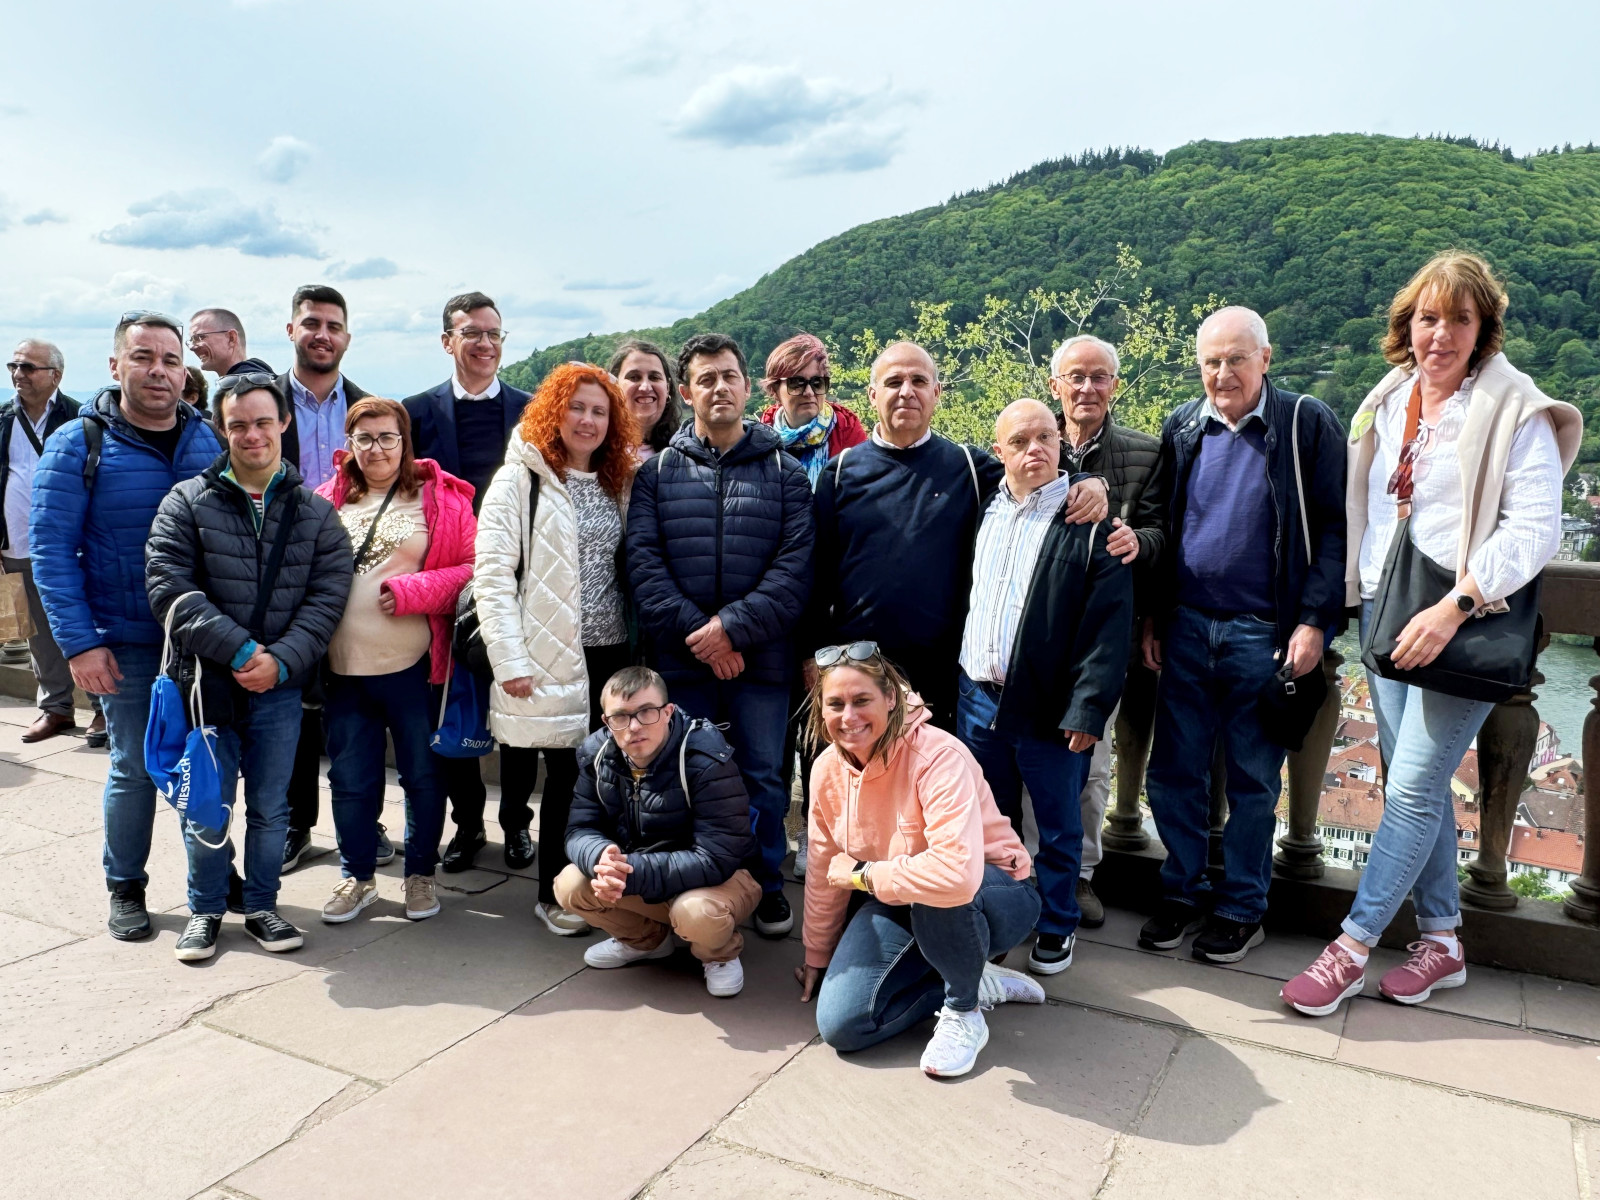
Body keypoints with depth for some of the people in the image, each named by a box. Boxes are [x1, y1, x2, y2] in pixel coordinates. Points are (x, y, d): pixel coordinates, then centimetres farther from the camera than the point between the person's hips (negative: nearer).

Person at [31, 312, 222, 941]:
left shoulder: (211, 439, 3)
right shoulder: (78, 443, -5)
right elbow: (50, 548, -7)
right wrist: (80, 643, -14)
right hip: (127, 645, -2)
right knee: (135, 767, 6)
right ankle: (125, 888, 25)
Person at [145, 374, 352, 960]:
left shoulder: (316, 512, 4)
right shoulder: (187, 502, 0)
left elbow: (327, 597, -2)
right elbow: (168, 587, -9)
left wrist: (282, 660, -15)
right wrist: (239, 648, -18)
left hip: (279, 686, 1)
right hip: (207, 679, -1)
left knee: (271, 807, 11)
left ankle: (262, 906, 28)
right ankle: (205, 910, 27)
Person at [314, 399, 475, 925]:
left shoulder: (440, 497, 0)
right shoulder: (329, 501, 9)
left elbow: (472, 568, -3)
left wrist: (414, 591, -15)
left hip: (412, 664, -3)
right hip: (343, 665, 3)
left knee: (423, 773, 9)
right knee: (350, 777, 12)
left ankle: (420, 874, 27)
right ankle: (357, 876, 29)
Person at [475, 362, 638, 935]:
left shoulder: (620, 483, 13)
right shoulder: (520, 479, -3)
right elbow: (492, 575, -9)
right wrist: (510, 661, -14)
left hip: (610, 652, 4)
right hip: (550, 655, -4)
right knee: (565, 773, 1)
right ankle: (554, 894, 18)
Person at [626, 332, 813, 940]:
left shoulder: (784, 472, 5)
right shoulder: (658, 471, 7)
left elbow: (795, 566, -5)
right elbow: (644, 562, -4)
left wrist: (733, 626, -15)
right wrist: (698, 634, -14)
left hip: (761, 657, 0)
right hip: (680, 658, 1)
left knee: (764, 776, 8)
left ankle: (768, 884, 27)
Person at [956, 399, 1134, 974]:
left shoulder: (1089, 522, -8)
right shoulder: (983, 510, 8)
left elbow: (1110, 625, -13)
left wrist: (1088, 708, -17)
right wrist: (954, 677, 6)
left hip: (1049, 707, -4)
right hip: (977, 697, 5)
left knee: (1059, 827, 11)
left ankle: (1057, 926, 30)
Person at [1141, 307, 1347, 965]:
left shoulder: (1308, 424, -4)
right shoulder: (1181, 428, 7)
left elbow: (1335, 527, -6)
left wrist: (1315, 621, -13)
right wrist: (1151, 616, 6)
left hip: (1264, 636, -3)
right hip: (1185, 630, 4)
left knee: (1253, 780, 8)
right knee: (1173, 770, 8)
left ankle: (1242, 907, 23)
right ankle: (1183, 890, 26)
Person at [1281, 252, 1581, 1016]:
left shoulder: (1514, 411, -6)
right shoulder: (1387, 403, 12)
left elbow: (1535, 529, -14)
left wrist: (1453, 607, -21)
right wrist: (1354, 596, 9)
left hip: (1466, 625, -6)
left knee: (1412, 789, -6)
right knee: (1415, 786, 10)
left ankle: (1352, 949, 3)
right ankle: (1441, 941, 24)